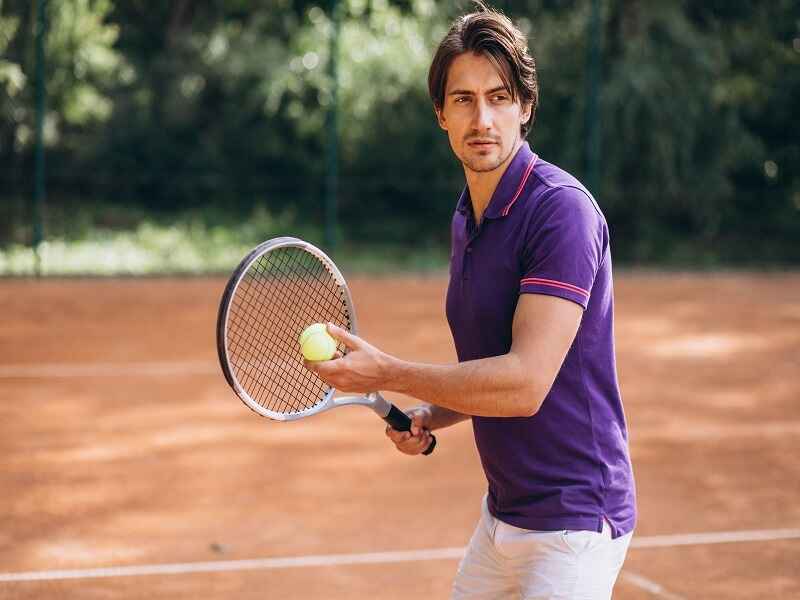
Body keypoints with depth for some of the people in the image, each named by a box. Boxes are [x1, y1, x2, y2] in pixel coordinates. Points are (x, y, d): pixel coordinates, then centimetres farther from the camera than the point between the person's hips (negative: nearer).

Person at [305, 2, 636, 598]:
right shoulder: (467, 217, 9)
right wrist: (431, 416, 2)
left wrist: (386, 372, -18)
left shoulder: (561, 209, -19)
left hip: (573, 521, -8)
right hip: (503, 514, 8)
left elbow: (525, 383, -25)